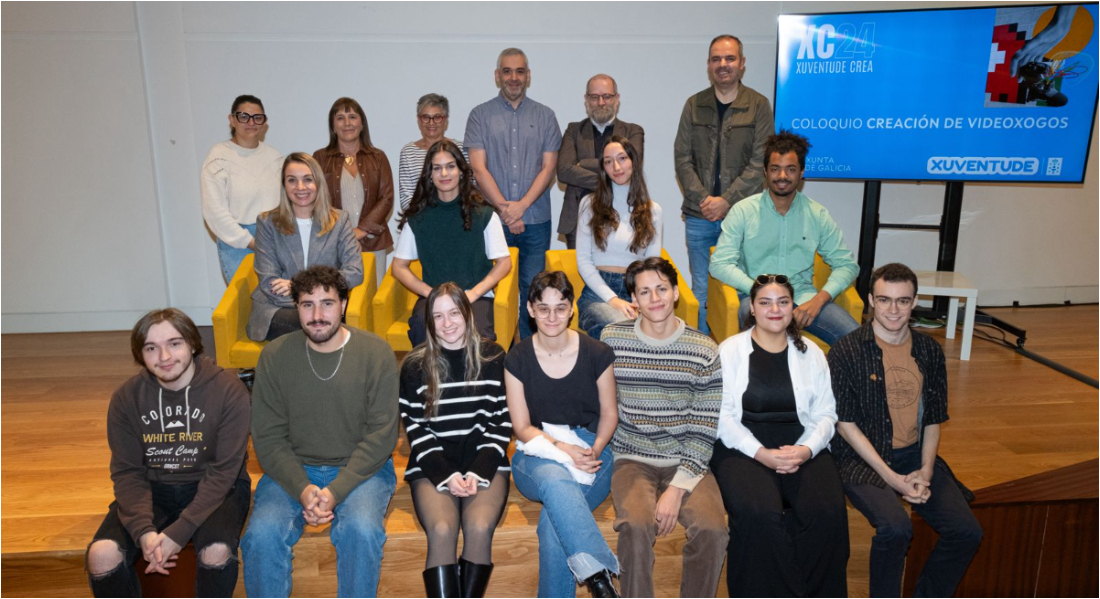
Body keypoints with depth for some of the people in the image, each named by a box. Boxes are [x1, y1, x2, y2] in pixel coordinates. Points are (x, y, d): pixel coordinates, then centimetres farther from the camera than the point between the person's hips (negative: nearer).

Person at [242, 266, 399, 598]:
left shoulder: (376, 353, -8)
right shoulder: (274, 356, -3)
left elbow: (381, 434, -10)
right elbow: (268, 436, -3)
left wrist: (335, 491, -19)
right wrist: (302, 488, -18)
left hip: (361, 468, -1)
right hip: (293, 469, 2)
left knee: (362, 530, -29)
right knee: (262, 534, -24)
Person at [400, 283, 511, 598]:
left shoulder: (492, 358, 3)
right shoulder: (415, 365, 3)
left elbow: (502, 423, 3)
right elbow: (417, 430, 2)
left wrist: (478, 472, -10)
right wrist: (446, 475, -11)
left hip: (484, 462, 0)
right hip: (432, 466, 0)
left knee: (479, 528, -27)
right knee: (441, 530, -27)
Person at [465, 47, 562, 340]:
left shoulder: (545, 116, 10)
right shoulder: (480, 115, 7)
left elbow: (548, 168, 2)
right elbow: (479, 168, -2)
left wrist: (521, 205, -10)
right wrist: (504, 208, -11)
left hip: (535, 220, 1)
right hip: (491, 220, -1)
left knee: (532, 289, 2)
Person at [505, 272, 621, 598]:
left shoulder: (597, 354, -1)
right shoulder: (518, 359, -1)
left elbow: (609, 414, 7)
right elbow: (522, 427, 0)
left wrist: (594, 451, -12)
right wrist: (562, 449, -16)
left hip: (591, 451, 0)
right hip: (538, 454, 0)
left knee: (554, 519, -31)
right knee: (556, 479, -38)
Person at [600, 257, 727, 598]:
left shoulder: (704, 350, -3)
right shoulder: (612, 339, 0)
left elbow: (704, 429, -5)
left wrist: (677, 488, -14)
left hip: (687, 463, 1)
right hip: (632, 459, 0)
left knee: (712, 529, -25)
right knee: (636, 525, -30)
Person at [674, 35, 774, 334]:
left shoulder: (759, 105, 1)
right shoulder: (694, 105, 8)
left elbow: (760, 163, -5)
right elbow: (682, 158, 4)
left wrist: (726, 201, -12)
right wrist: (703, 199, -8)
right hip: (699, 216, 2)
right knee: (701, 292, 8)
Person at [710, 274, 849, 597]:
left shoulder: (811, 353, 13)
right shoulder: (730, 350, 3)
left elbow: (825, 414, 8)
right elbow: (723, 417, -3)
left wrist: (806, 449, -12)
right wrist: (761, 453, -17)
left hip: (801, 446, 3)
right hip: (743, 446, -2)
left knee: (829, 511, -24)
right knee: (759, 513, -30)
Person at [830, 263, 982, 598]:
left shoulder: (929, 351, 7)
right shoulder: (846, 352, -8)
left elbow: (933, 420, 11)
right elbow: (846, 425, -9)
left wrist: (925, 471, -5)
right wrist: (891, 478, -14)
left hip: (915, 456, 5)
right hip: (863, 459, -5)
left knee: (967, 531, -12)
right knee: (895, 528, -28)